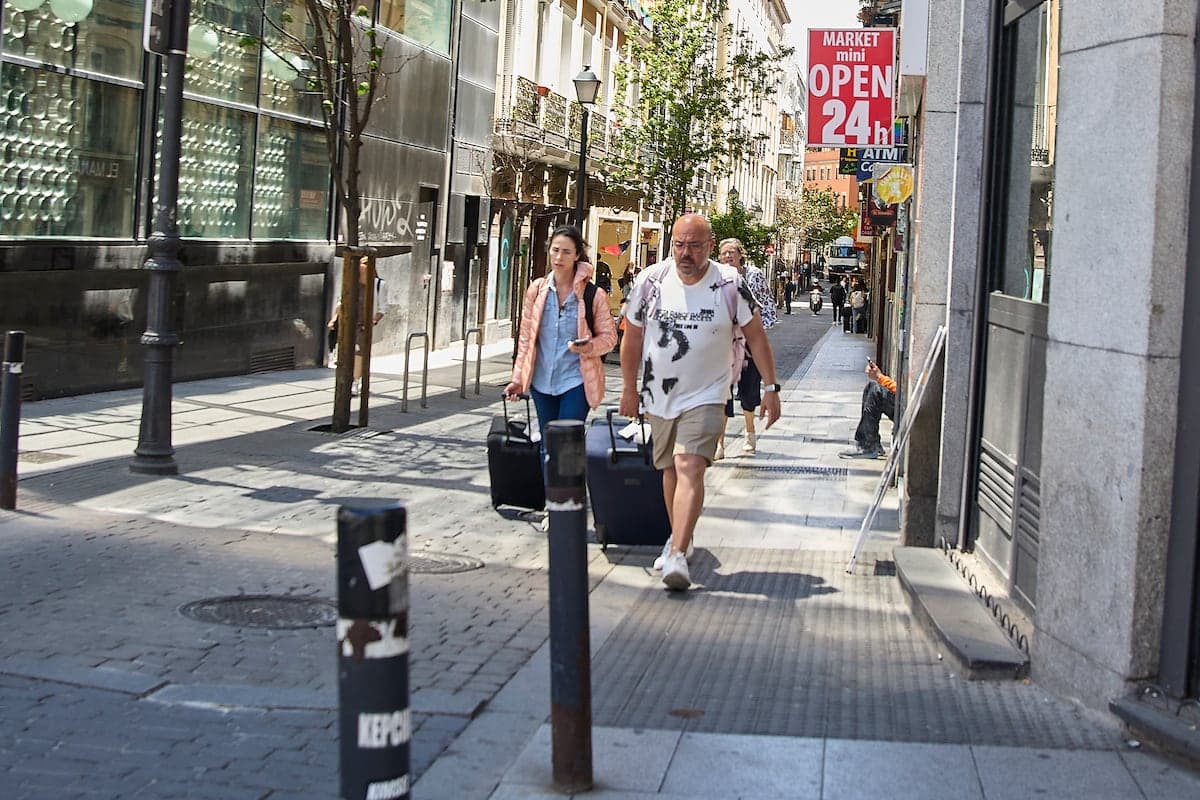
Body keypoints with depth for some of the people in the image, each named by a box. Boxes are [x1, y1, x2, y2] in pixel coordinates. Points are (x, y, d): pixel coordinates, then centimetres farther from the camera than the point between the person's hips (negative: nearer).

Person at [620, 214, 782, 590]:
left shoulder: (730, 285, -9)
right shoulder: (650, 282, -3)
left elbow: (756, 337, 1)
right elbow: (632, 337, 8)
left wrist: (771, 388, 0)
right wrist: (629, 389, 11)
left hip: (706, 397, -4)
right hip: (659, 397, 4)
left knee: (690, 468, -19)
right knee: (671, 470, 14)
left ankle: (677, 556, -25)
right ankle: (680, 537, 34)